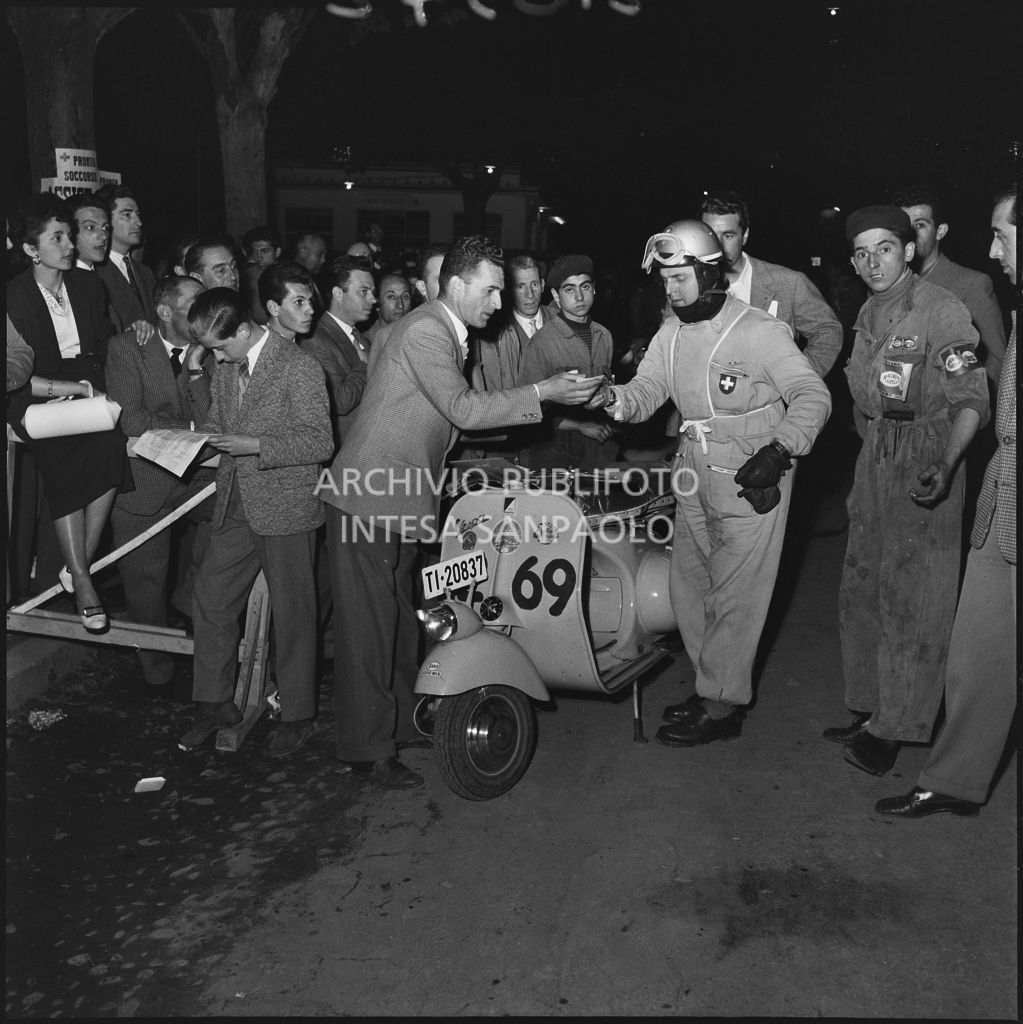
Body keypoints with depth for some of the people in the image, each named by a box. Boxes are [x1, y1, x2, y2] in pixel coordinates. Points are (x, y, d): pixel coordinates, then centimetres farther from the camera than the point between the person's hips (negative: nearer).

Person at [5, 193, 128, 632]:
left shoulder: (89, 285, 10)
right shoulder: (14, 296, -5)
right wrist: (76, 388, -15)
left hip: (86, 388, 3)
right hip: (36, 400, -3)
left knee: (111, 445, -27)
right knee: (63, 460, -29)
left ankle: (78, 568, -14)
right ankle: (82, 583, -20)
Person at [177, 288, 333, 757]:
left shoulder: (299, 366, -13)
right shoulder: (226, 366, 9)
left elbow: (321, 442, -16)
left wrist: (256, 446, -23)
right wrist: (201, 437, 0)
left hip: (285, 508, -7)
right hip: (236, 507, 7)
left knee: (292, 614, 4)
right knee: (210, 599, 9)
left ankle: (297, 714, 19)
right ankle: (214, 702, 25)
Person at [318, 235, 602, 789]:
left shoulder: (448, 334, 16)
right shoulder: (424, 330, -16)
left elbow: (458, 414, 14)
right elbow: (464, 409, -23)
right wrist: (543, 393, -21)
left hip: (402, 503, 10)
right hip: (368, 500, -10)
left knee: (399, 618, 17)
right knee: (369, 625, -3)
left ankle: (400, 721, 30)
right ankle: (367, 748, 6)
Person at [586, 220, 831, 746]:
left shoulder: (760, 331, -12)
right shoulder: (671, 333, 8)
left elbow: (814, 396, -13)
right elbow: (646, 391, 2)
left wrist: (779, 450, -27)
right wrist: (614, 397, -21)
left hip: (752, 484, -7)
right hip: (696, 483, 8)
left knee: (734, 596, -2)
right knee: (687, 586, 14)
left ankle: (721, 707, 10)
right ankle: (716, 684, 30)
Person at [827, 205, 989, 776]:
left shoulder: (943, 310, -12)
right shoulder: (870, 313, 11)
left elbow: (972, 401, -16)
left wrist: (945, 466, -30)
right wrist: (872, 455, 11)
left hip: (927, 468, -8)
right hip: (875, 460, 8)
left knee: (910, 600, -2)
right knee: (862, 590, 12)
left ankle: (895, 728, 8)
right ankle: (871, 711, 27)